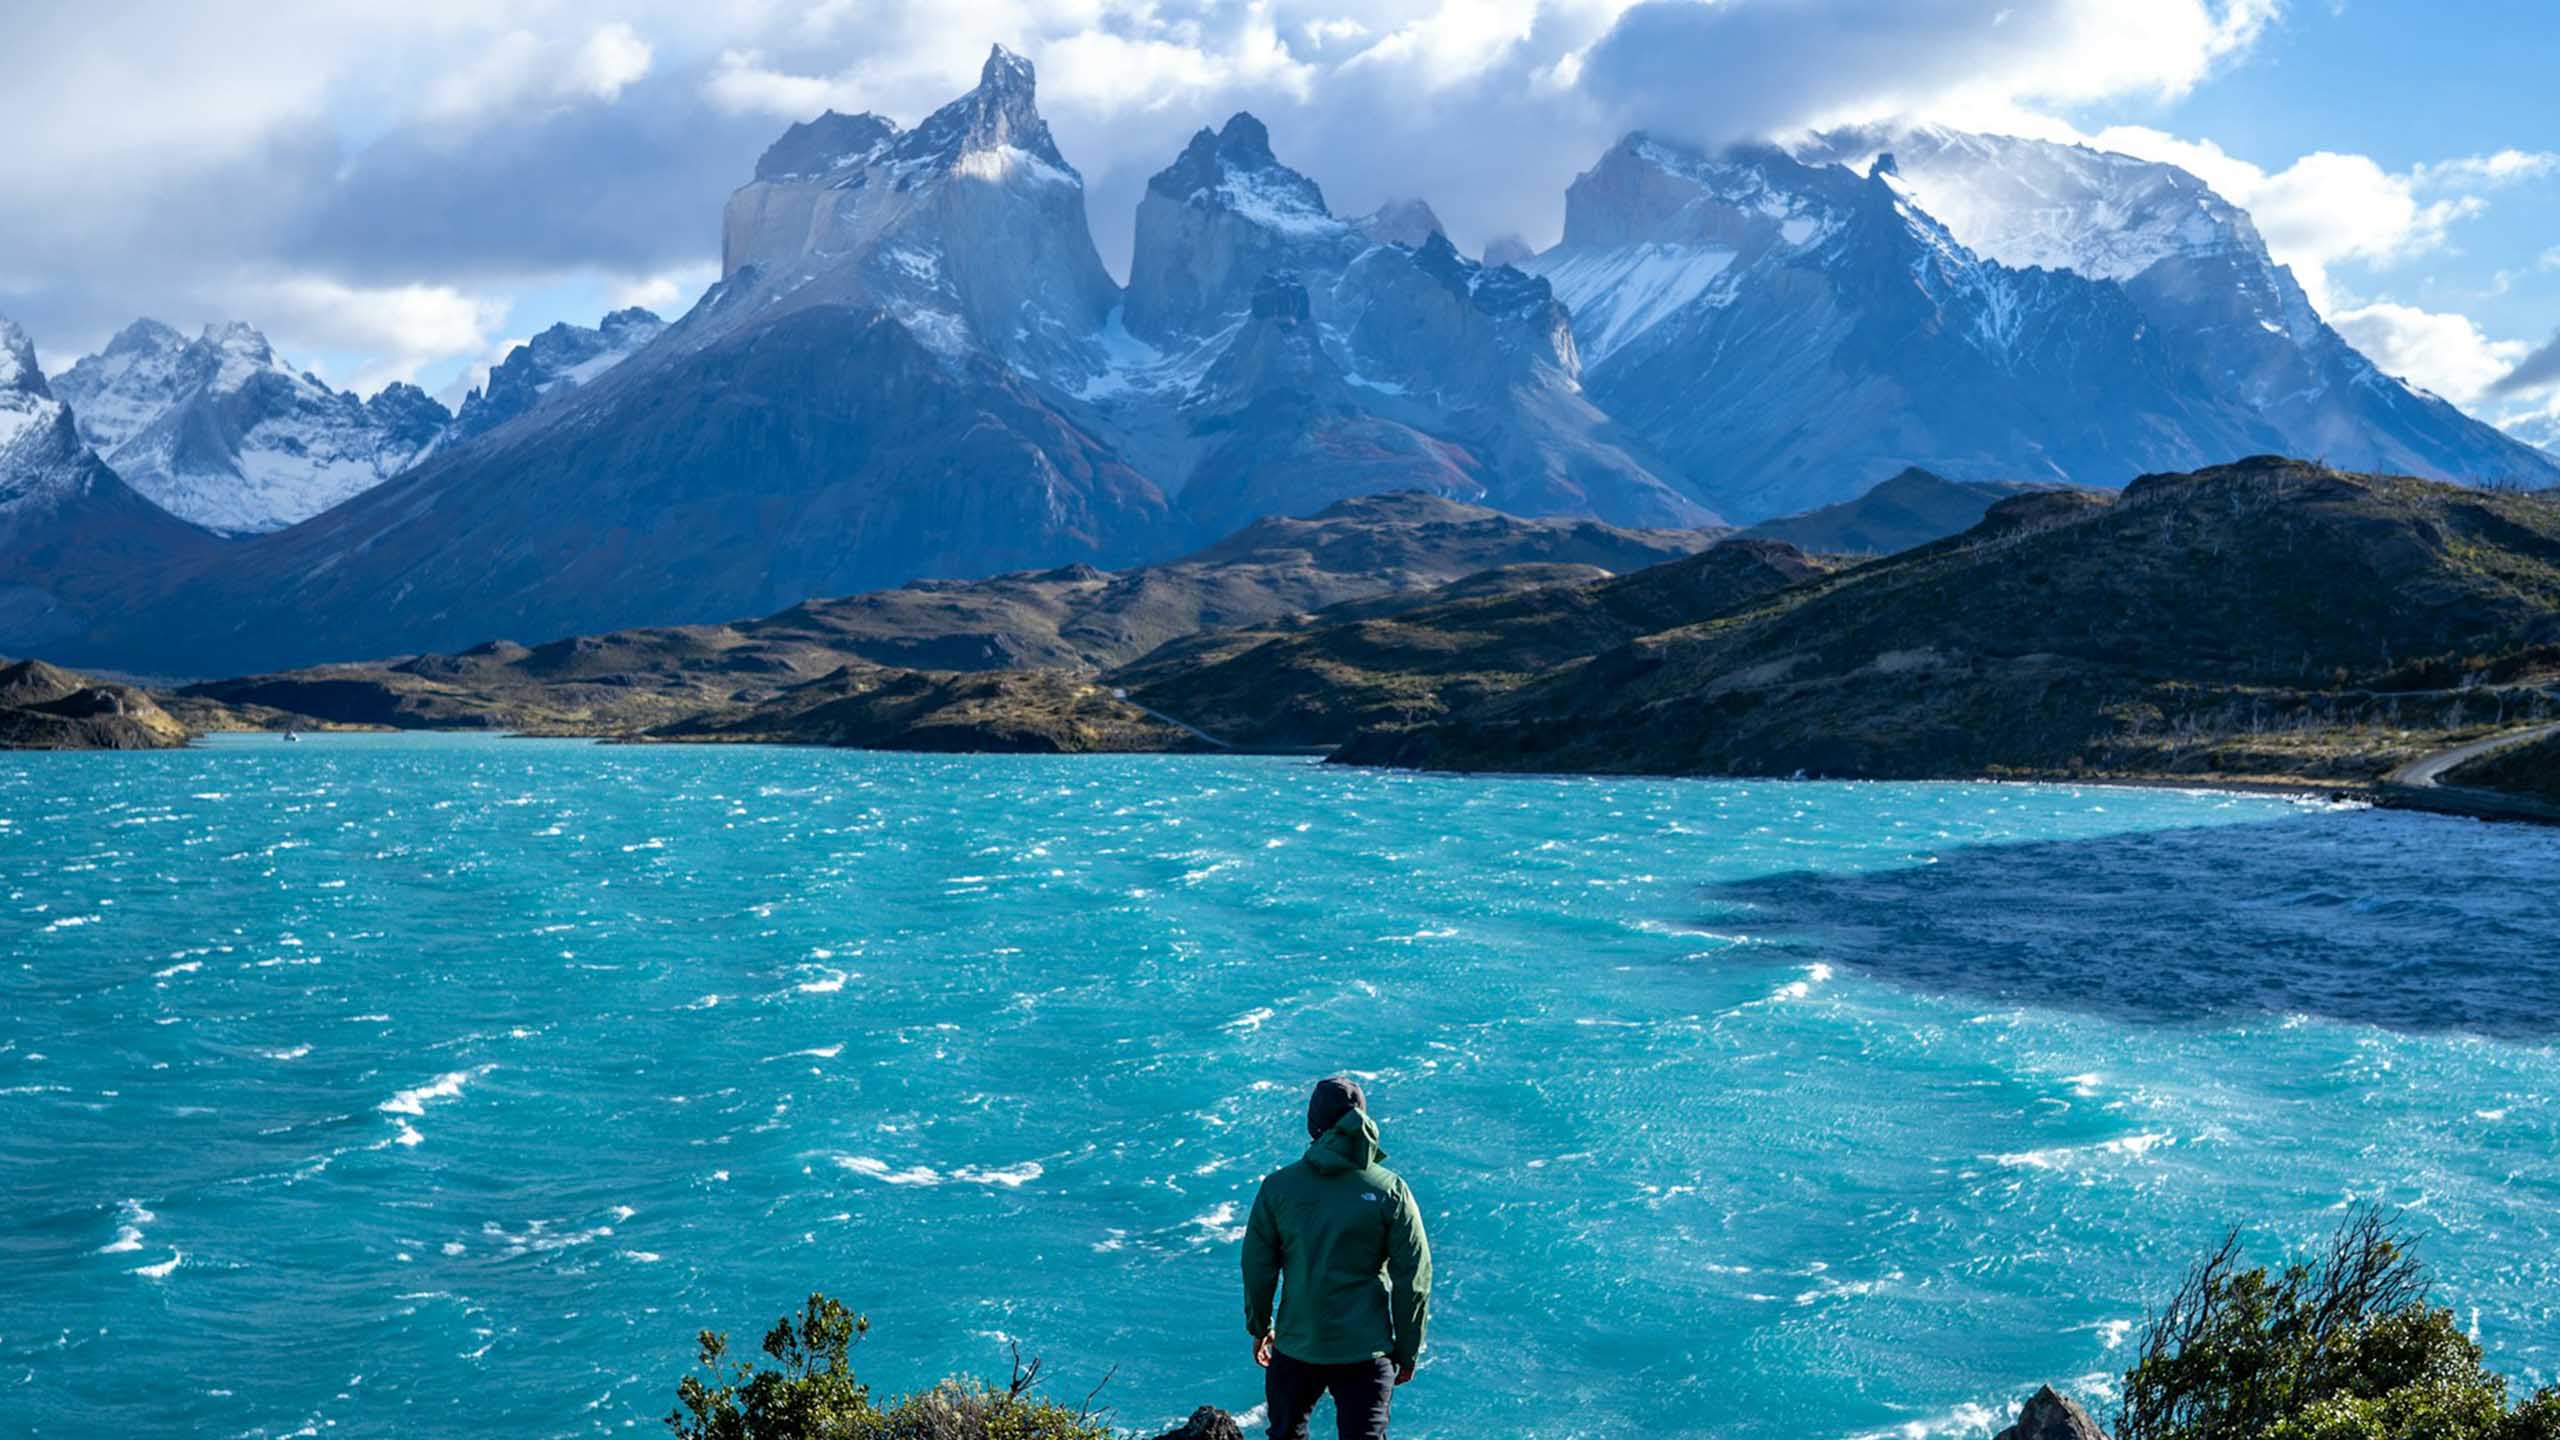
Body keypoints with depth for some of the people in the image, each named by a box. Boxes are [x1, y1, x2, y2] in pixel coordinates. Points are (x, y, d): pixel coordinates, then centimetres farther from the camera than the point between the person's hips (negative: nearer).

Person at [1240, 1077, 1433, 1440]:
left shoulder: (1278, 1187, -5)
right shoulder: (1389, 1191, -7)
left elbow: (1257, 1269, 1)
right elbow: (1413, 1280, -4)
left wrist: (1260, 1328, 17)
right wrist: (1407, 1352, 7)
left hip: (1296, 1345, 1)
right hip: (1366, 1350, -1)